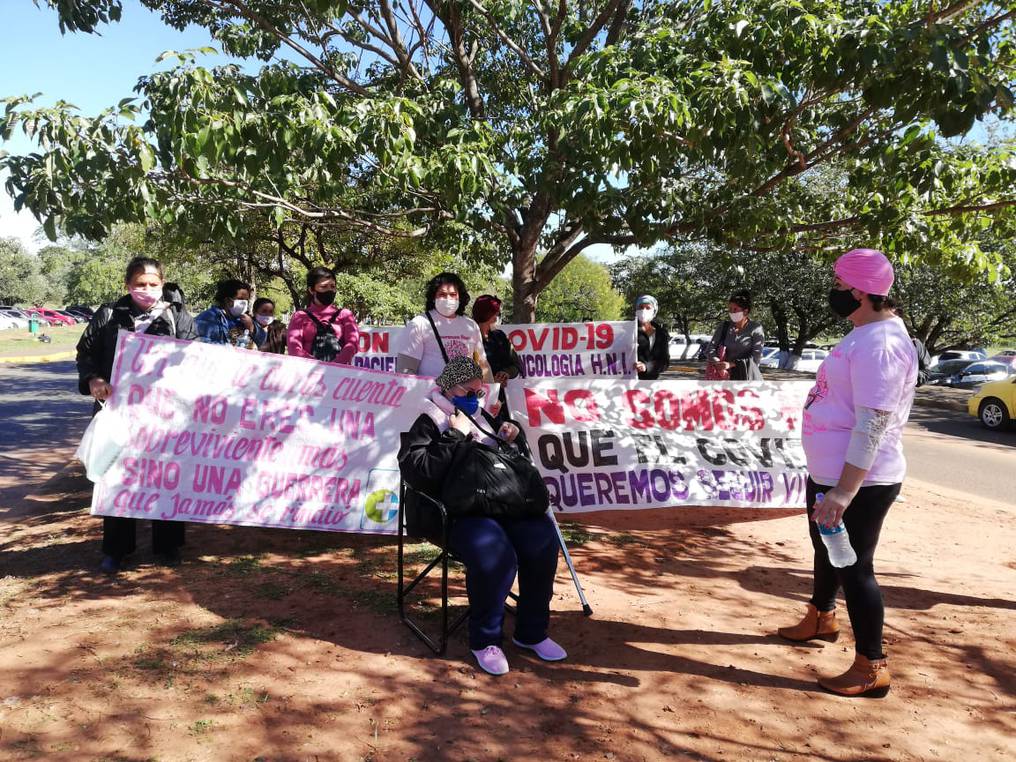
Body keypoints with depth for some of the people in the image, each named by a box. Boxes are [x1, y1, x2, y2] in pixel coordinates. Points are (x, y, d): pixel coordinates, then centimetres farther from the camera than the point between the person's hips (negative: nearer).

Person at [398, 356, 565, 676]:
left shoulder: (482, 421, 25)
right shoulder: (428, 424, 7)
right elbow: (420, 472, -12)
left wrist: (514, 438, 15)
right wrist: (457, 437, -11)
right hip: (456, 513, -6)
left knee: (542, 538, -20)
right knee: (494, 553, -34)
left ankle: (531, 632, -1)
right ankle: (485, 640, -10)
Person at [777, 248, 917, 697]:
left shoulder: (881, 343, -23)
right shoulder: (865, 334, 11)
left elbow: (873, 427, -28)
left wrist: (843, 493, -30)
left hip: (858, 482, -11)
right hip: (829, 474, 11)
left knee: (854, 566, -1)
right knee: (826, 549, 25)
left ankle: (871, 668, 14)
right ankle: (820, 619, 47)